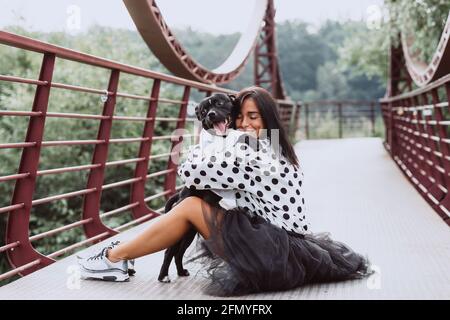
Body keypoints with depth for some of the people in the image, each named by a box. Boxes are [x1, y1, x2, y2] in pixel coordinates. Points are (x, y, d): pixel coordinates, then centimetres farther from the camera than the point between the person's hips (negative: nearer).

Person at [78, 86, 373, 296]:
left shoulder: (254, 158, -17)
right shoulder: (277, 154, 14)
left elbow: (191, 171, -18)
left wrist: (201, 147, 2)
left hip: (276, 258, -10)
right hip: (289, 252, 10)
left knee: (190, 207, -7)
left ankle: (115, 258, 6)